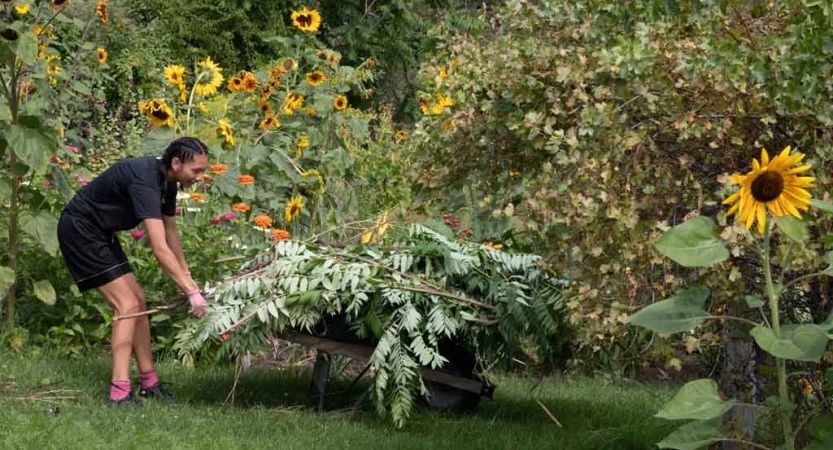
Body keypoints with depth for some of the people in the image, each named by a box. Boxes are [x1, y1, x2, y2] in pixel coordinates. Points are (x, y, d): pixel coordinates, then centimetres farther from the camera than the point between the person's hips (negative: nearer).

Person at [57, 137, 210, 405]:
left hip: (101, 232, 10)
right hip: (79, 229, -10)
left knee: (138, 301, 10)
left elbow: (171, 233, 15)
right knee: (127, 305, -15)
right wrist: (192, 293, -37)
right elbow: (160, 250, -37)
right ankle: (119, 392, -19)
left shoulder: (167, 181, -1)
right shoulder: (145, 181, -31)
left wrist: (186, 277, 18)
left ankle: (149, 383, 17)